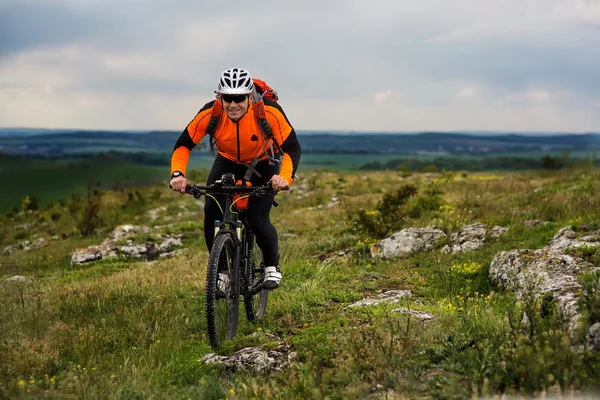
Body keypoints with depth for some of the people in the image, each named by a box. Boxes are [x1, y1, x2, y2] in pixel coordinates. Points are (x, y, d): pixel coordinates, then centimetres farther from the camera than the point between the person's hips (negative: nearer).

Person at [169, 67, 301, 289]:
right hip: (227, 164, 2)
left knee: (257, 220, -18)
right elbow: (184, 144, -20)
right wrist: (178, 173, -37)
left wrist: (285, 176, -50)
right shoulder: (210, 113, -29)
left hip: (263, 165, -2)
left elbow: (292, 147, -32)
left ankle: (272, 265, 12)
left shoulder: (269, 111, -34)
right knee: (212, 215, -16)